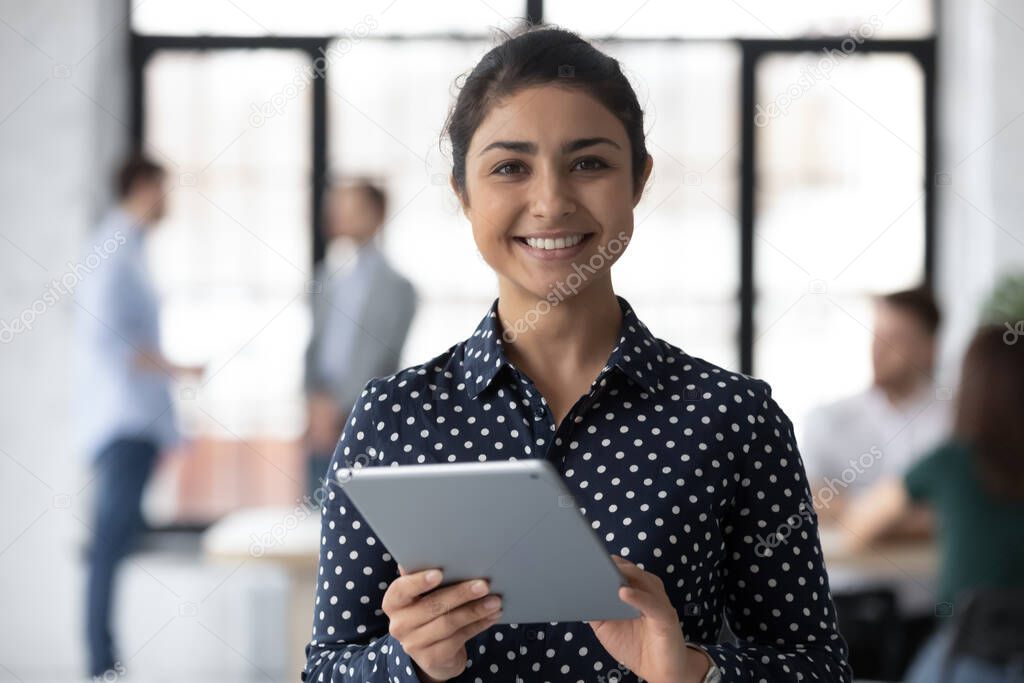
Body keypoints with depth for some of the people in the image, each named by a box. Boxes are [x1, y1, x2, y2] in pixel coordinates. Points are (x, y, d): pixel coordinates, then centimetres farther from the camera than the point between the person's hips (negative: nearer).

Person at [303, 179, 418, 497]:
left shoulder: (395, 287, -5)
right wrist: (316, 399, 4)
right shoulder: (327, 276, 14)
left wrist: (336, 406, -12)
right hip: (322, 422, 6)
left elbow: (379, 359, -10)